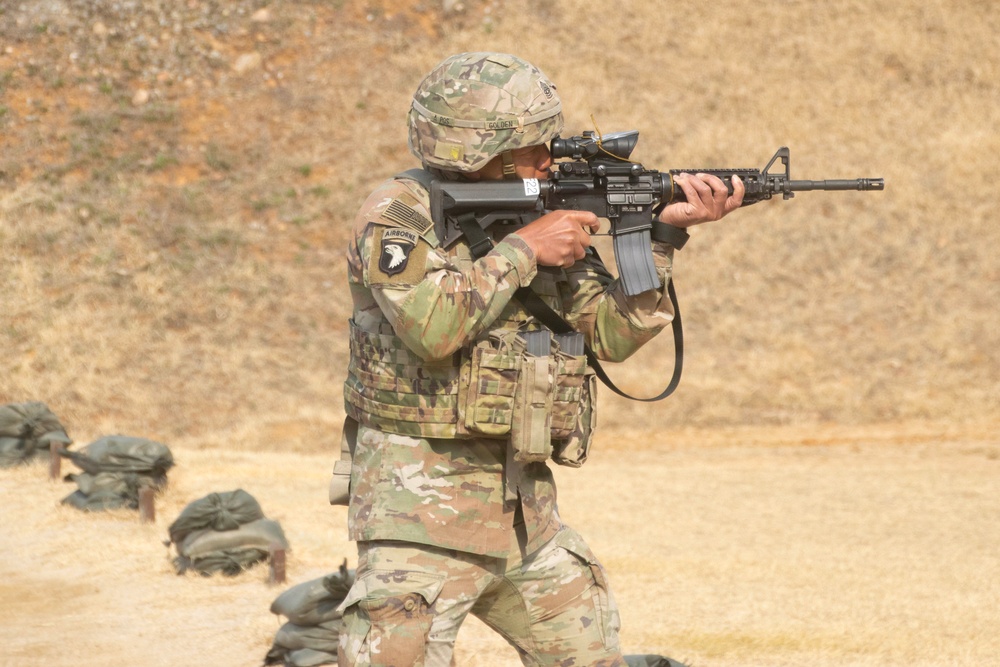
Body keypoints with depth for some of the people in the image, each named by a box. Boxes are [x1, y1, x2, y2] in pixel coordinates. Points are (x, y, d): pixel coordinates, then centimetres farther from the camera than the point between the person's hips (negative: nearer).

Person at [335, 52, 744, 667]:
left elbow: (613, 333, 8)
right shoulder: (400, 213, -9)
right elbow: (432, 326, -25)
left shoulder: (542, 217, 10)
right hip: (422, 502, -7)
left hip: (526, 504, 7)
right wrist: (522, 250, -16)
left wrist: (664, 233, -2)